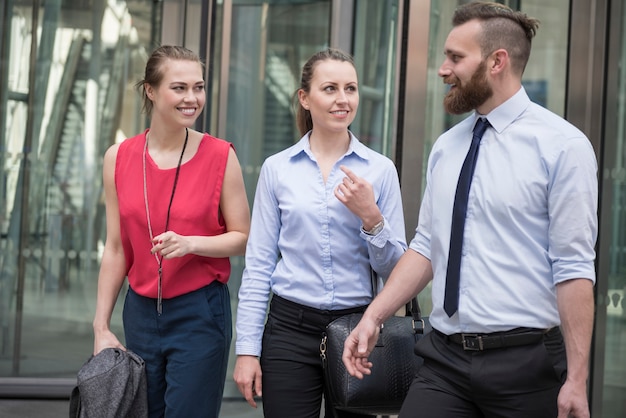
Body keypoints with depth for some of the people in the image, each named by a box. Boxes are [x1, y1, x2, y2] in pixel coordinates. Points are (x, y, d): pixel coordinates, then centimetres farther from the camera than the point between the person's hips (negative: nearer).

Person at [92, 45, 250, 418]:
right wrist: (102, 327, 6)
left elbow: (243, 238, -2)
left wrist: (190, 243, -20)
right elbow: (115, 250, 7)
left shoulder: (220, 156, -7)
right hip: (141, 312, 3)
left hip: (200, 313, -3)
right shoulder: (119, 158, 1)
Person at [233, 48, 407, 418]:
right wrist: (247, 349, -2)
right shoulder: (277, 169, 2)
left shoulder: (380, 169, 1)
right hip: (290, 328, 0)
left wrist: (371, 217, -15)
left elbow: (395, 269, 2)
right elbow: (259, 266, 3)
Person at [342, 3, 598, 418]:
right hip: (444, 358, 5)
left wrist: (576, 380, -14)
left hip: (525, 363, -5)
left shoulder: (562, 146, -8)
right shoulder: (445, 148, 11)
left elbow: (573, 270, -11)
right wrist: (373, 316, 4)